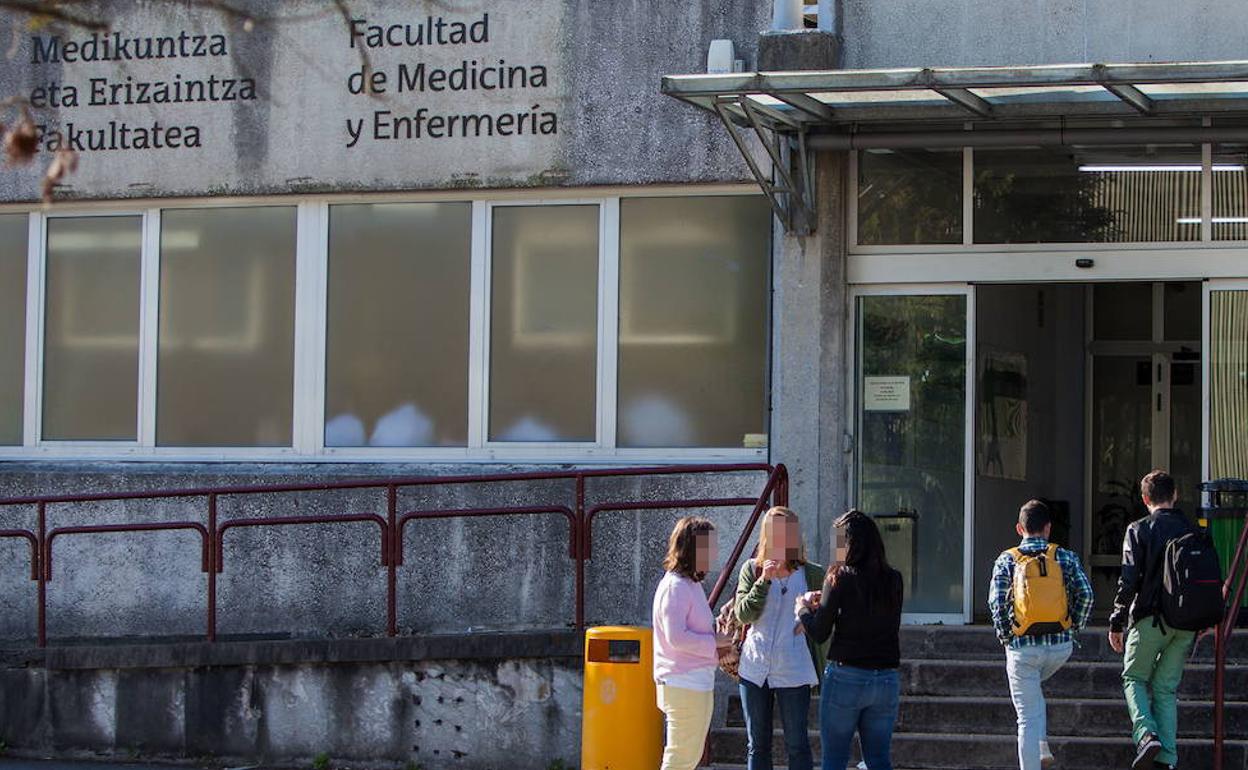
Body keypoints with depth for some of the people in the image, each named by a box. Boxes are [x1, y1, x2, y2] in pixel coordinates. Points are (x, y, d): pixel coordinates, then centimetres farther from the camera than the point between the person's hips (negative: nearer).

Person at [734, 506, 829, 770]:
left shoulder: (812, 575, 1)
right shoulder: (752, 569, 5)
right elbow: (743, 614, -5)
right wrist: (764, 580, -14)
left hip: (793, 671, -2)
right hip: (755, 668, 2)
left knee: (797, 744, -1)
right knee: (758, 745, 10)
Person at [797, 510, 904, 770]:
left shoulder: (840, 578, -10)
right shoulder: (893, 580, 3)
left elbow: (819, 634, -7)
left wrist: (804, 608, 14)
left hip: (846, 677, -4)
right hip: (887, 679, 4)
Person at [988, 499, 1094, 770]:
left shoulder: (1007, 560, 1)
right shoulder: (1065, 557, 4)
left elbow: (996, 602, -10)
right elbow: (1085, 593, -6)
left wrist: (1005, 637, 1)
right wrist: (1073, 628, 6)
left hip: (1023, 646, -3)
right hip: (1061, 646, 3)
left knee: (1029, 718, 4)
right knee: (1033, 687, 32)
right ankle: (1042, 748, 23)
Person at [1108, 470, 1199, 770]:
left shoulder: (1139, 530, -4)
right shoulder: (1193, 531, 8)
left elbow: (1129, 580, -9)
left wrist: (1117, 622, -2)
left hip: (1150, 618, -4)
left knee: (1134, 678, 12)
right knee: (1166, 687, 10)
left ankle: (1146, 735, -13)